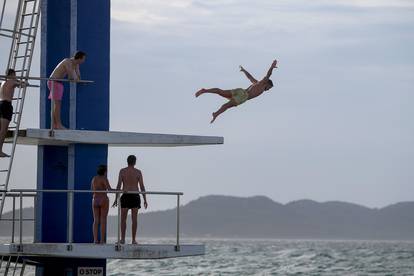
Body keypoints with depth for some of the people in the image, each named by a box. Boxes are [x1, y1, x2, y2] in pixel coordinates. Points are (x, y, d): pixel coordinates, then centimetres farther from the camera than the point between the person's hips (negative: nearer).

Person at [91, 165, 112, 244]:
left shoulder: (94, 178, 9)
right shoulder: (104, 179, -9)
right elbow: (109, 189, -20)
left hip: (95, 201, 5)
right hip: (103, 200, -5)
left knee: (96, 221, 5)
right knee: (103, 221, -2)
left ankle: (95, 239, -4)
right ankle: (102, 240, -5)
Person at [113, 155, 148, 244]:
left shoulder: (122, 171, 0)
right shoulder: (138, 172, 1)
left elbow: (119, 185, -4)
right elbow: (142, 187, -2)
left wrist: (116, 199, -1)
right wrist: (145, 200, 2)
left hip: (125, 197, -1)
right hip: (135, 197, 1)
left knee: (123, 219, 4)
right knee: (134, 219, 2)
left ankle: (122, 239, -3)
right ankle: (134, 240, 0)